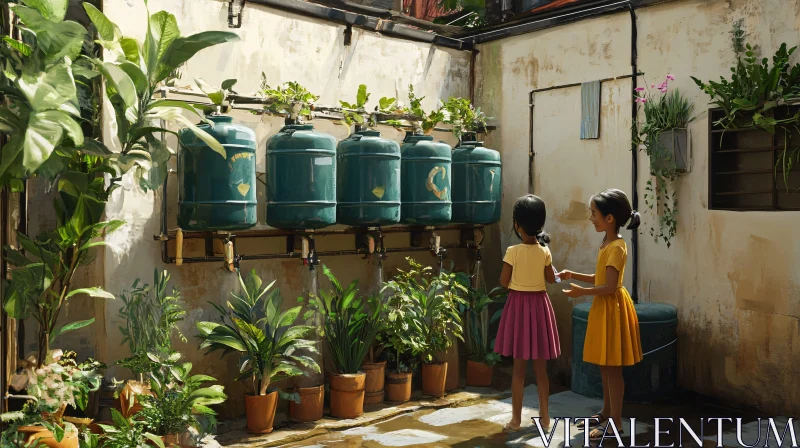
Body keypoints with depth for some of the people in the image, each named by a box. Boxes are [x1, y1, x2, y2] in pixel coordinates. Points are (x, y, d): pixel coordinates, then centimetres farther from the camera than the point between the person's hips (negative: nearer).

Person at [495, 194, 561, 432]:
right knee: (540, 367, 13)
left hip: (518, 304, -3)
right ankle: (544, 416, 21)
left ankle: (516, 419, 10)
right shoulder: (545, 251, -4)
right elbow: (551, 279, 7)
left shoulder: (513, 252, -14)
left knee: (519, 368, 4)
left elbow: (504, 282, -8)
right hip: (539, 304, 3)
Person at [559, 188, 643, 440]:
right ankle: (606, 413, 29)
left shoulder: (616, 247, -20)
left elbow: (610, 286, -24)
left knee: (612, 367, -2)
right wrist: (574, 275, 11)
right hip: (603, 308, 10)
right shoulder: (607, 244, 11)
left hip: (612, 309, -10)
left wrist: (582, 292, -21)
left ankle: (616, 422, 8)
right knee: (604, 365, 17)